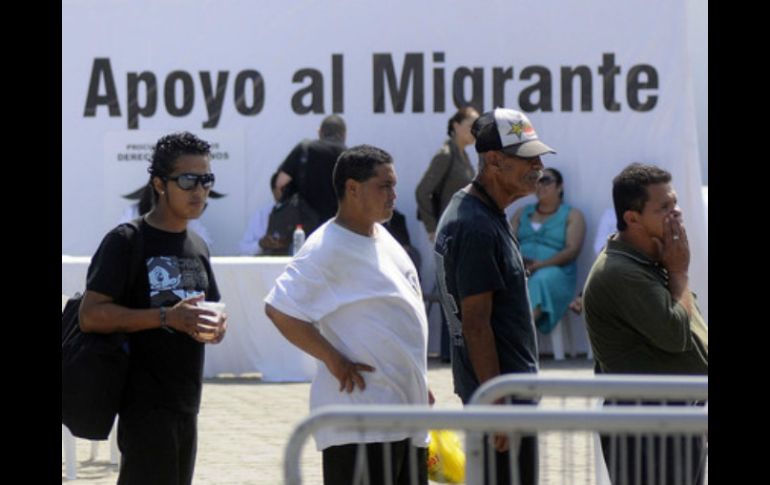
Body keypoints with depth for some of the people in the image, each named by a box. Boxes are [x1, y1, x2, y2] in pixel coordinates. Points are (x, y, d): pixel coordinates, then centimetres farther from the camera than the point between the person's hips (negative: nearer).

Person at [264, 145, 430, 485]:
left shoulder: (382, 238, 14)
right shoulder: (327, 248, -15)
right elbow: (279, 309, -20)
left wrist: (420, 386, 22)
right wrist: (333, 360, -19)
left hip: (406, 406, 10)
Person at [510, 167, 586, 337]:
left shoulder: (572, 215, 16)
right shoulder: (522, 213, 29)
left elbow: (572, 250, 0)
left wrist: (541, 264, -17)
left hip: (555, 272, -3)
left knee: (540, 280, -40)